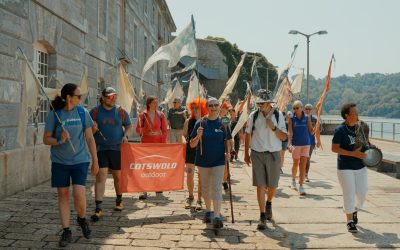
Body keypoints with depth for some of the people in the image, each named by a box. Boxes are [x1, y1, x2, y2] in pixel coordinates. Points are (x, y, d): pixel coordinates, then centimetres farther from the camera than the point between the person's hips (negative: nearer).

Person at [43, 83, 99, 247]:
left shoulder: (82, 113, 0)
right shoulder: (54, 114, -5)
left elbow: (89, 138, 4)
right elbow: (46, 139, 0)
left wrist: (95, 161, 4)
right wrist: (59, 141, -22)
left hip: (80, 160, 0)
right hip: (59, 161, 0)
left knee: (79, 194, -10)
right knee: (63, 194, 6)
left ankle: (82, 219, 21)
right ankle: (66, 232, 18)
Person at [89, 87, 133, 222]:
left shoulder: (121, 111, 4)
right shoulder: (95, 112, 0)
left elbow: (129, 126, 11)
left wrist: (126, 135, -8)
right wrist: (93, 129, -19)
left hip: (117, 149, 2)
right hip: (100, 149, -2)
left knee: (118, 176, 13)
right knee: (100, 176, -9)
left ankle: (119, 200, 36)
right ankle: (98, 208, -7)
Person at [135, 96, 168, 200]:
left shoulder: (161, 115, 4)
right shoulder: (142, 115, 0)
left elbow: (165, 131, 4)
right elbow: (138, 130, 2)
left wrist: (163, 144, -5)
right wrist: (145, 129, -17)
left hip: (158, 143, 2)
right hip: (146, 143, -2)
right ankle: (144, 191, -10)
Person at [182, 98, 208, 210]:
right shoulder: (188, 121, 3)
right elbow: (184, 135, 9)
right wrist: (184, 141, -10)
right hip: (190, 150, 1)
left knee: (201, 176, 4)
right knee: (189, 175, 2)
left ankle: (199, 200, 16)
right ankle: (190, 197, 24)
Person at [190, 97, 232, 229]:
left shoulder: (223, 123, 0)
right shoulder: (200, 123, -3)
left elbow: (227, 141, 11)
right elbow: (192, 144, -2)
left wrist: (228, 152, -8)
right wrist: (198, 136, -22)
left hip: (218, 161, -1)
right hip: (203, 160, 2)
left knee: (216, 188, -9)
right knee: (205, 188, 15)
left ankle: (217, 217, -9)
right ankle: (208, 211, 35)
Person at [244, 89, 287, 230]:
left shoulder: (278, 116, -2)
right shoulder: (253, 116, -1)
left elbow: (284, 137, -2)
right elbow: (248, 135, 9)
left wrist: (273, 127, -18)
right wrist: (246, 154, 10)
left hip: (273, 155, 1)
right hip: (257, 154, -1)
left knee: (272, 185, 12)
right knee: (260, 185, -5)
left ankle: (268, 203, 44)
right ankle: (262, 217, 1)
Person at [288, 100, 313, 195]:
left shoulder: (307, 118, 0)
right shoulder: (291, 119, -3)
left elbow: (311, 131, 5)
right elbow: (290, 132, -10)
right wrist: (289, 144, -21)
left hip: (306, 144, 0)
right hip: (296, 144, 0)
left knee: (303, 165, -4)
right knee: (295, 164, 14)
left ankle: (301, 186, -2)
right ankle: (293, 180, 37)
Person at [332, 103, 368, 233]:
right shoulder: (340, 130, -13)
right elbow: (334, 148, -15)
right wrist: (353, 153, -20)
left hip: (360, 166, 6)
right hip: (345, 167, -5)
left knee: (362, 192, 8)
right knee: (349, 194, -2)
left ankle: (354, 210, 39)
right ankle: (350, 221, 15)